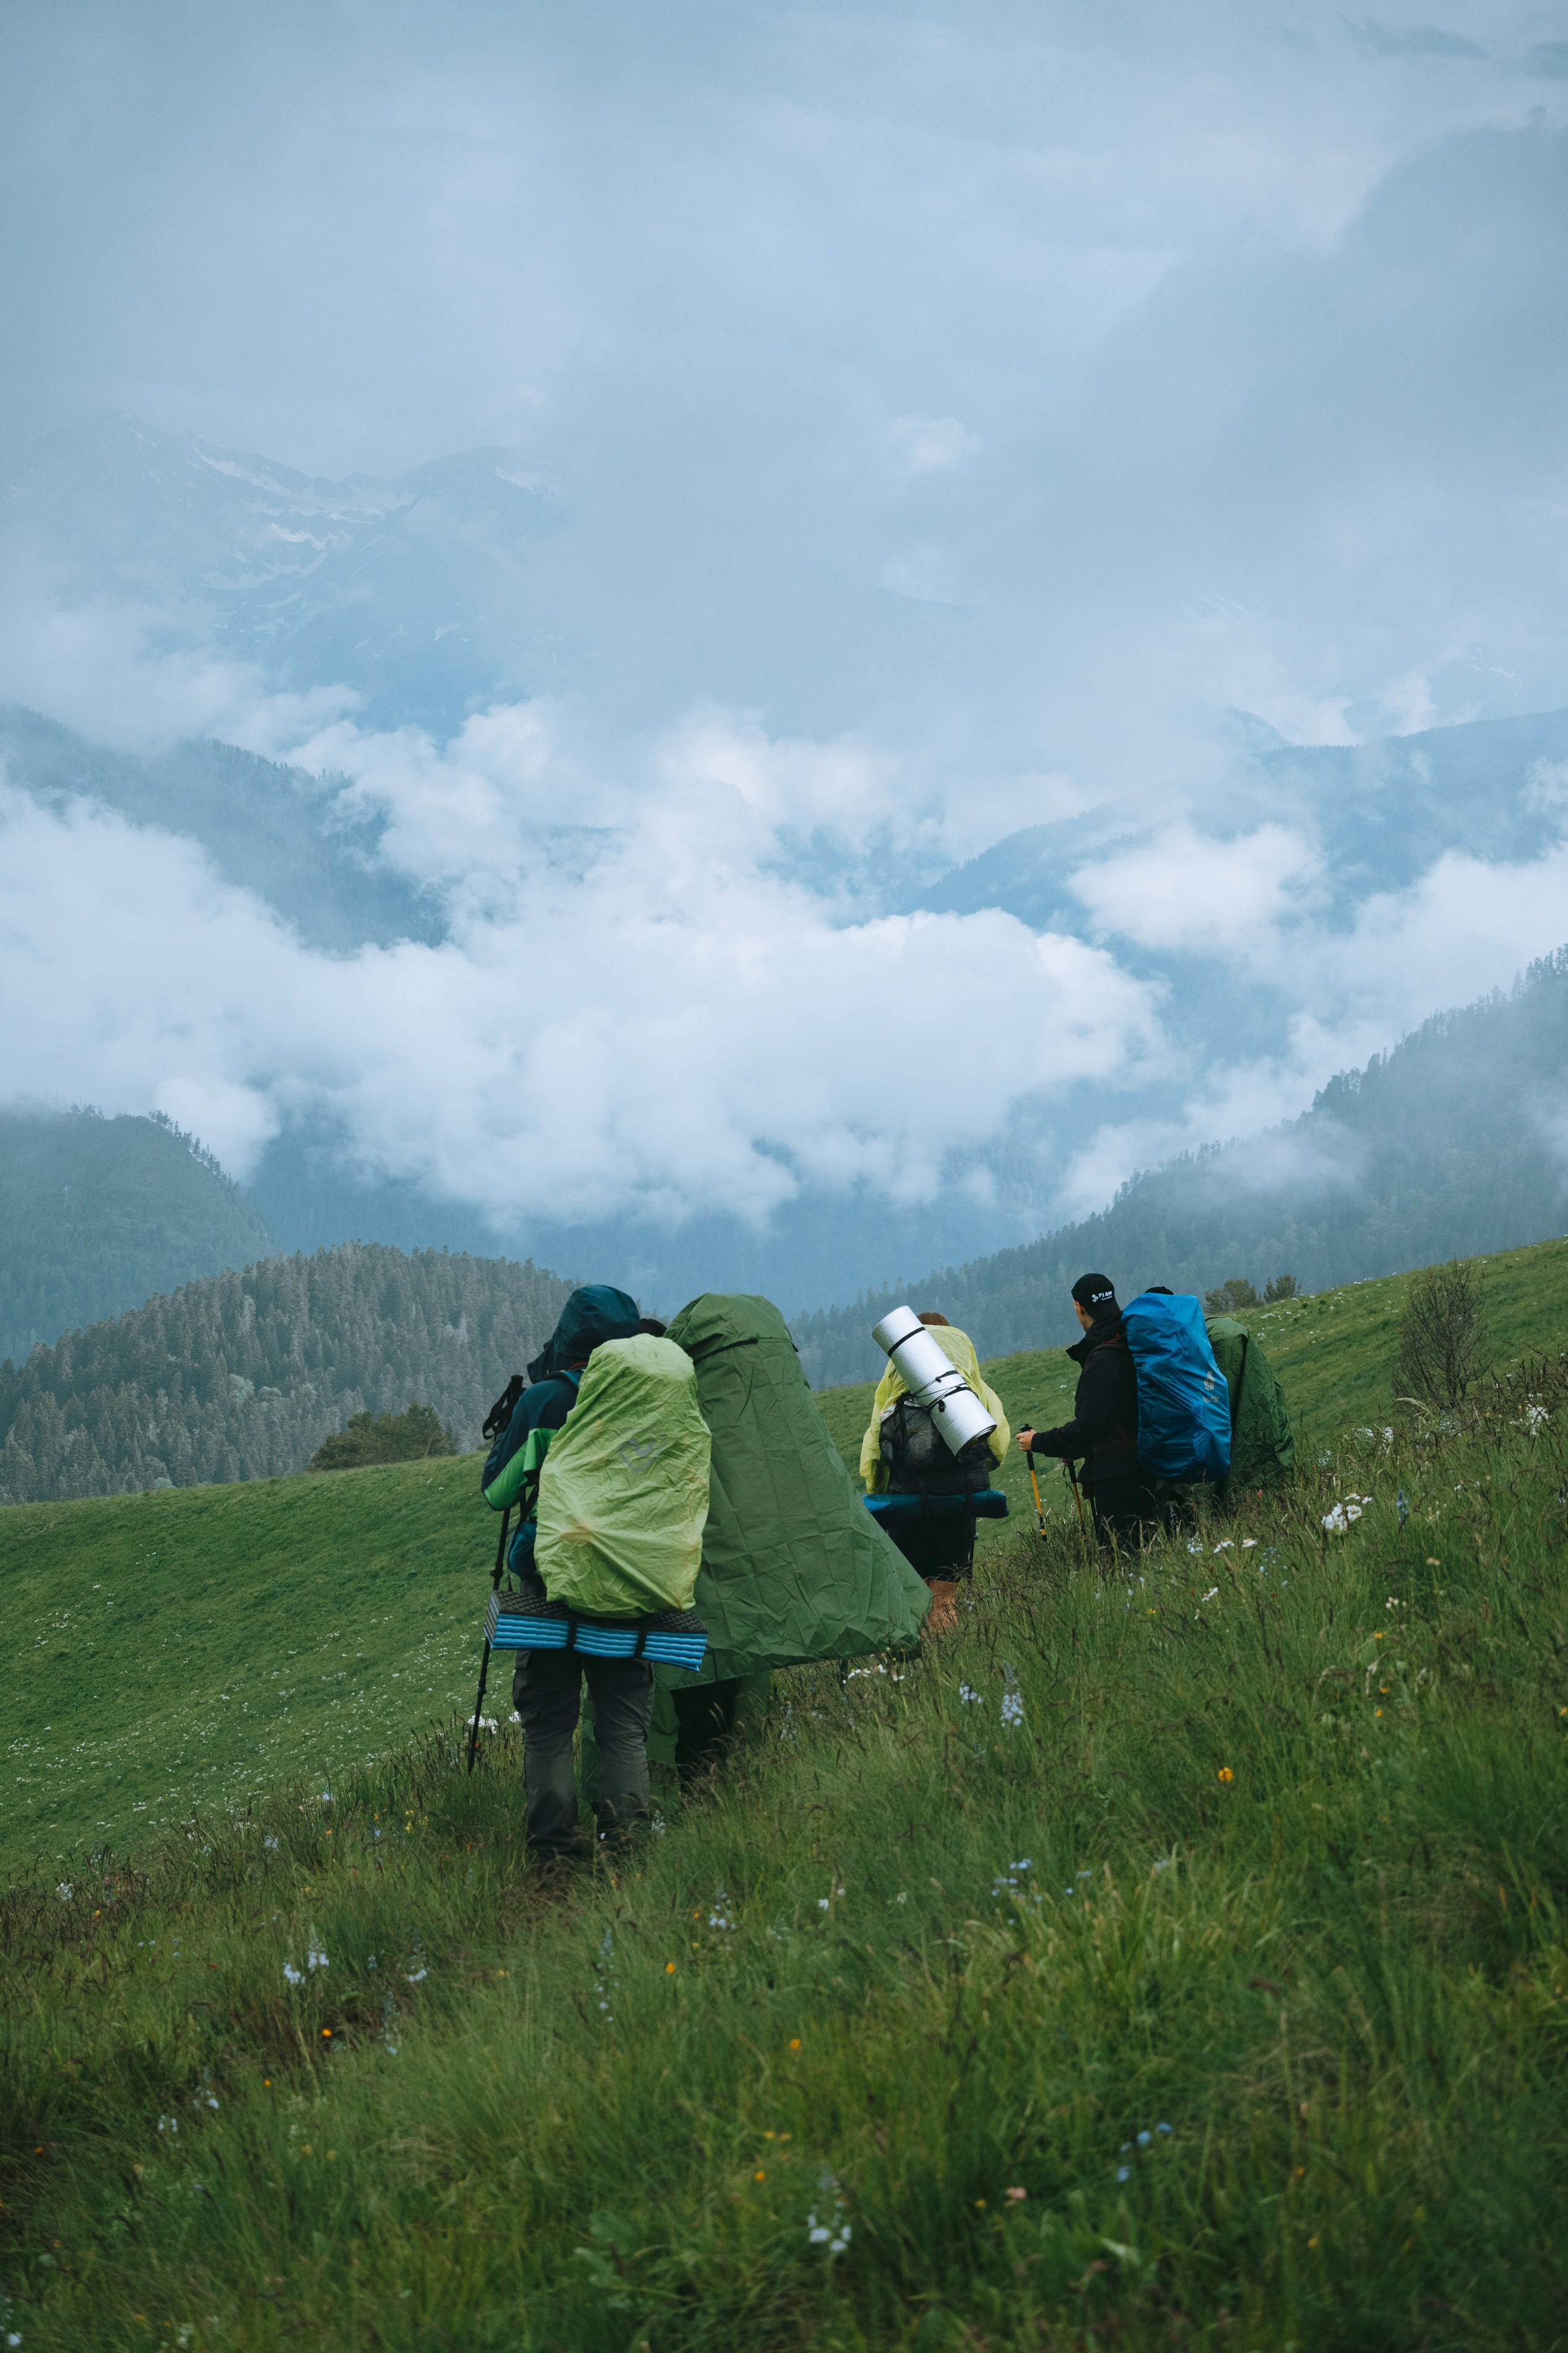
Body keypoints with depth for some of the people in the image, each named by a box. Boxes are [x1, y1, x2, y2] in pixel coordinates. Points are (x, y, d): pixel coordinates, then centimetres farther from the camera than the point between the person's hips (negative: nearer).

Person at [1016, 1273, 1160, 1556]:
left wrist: (1039, 1442, -4)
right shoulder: (1131, 1343, 12)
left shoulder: (1104, 1358, -18)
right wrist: (1077, 1449, 22)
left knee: (1120, 1557, -8)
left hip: (1113, 1479, -10)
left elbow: (1086, 1427, -18)